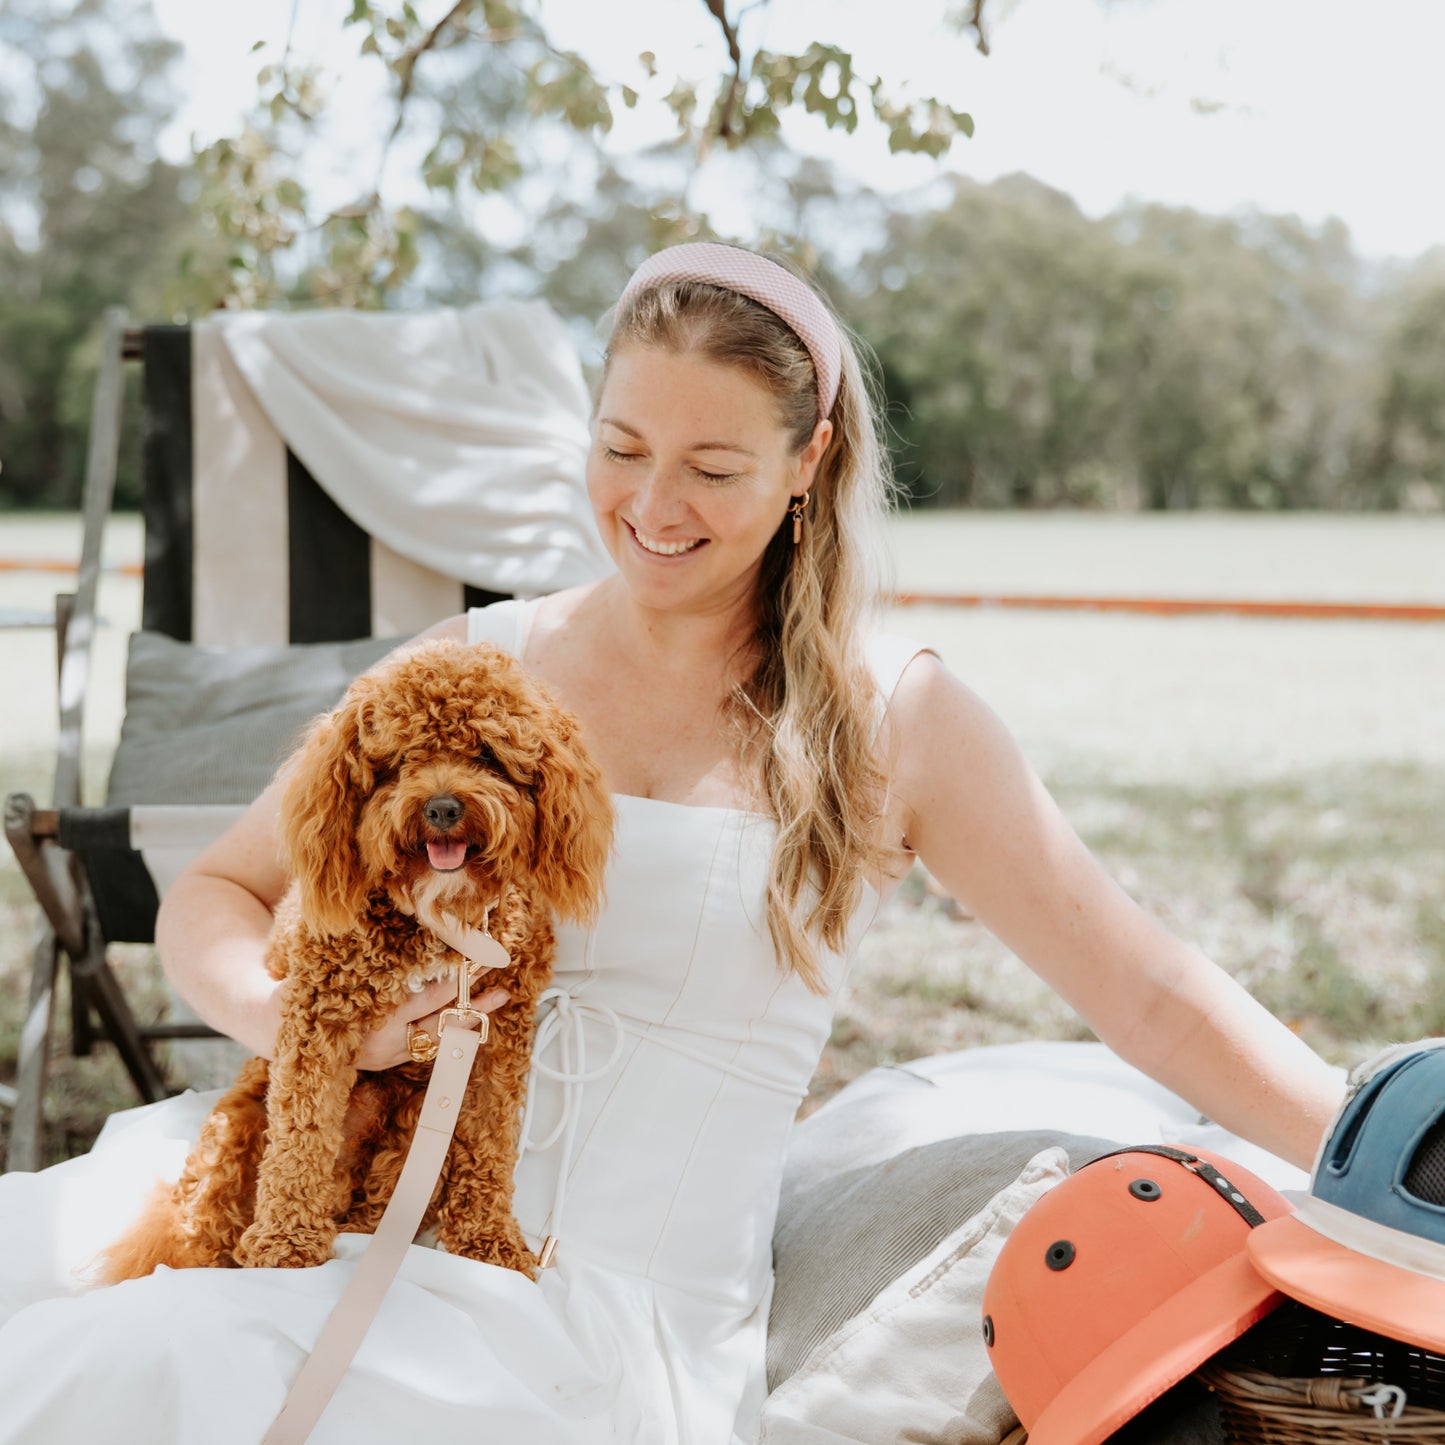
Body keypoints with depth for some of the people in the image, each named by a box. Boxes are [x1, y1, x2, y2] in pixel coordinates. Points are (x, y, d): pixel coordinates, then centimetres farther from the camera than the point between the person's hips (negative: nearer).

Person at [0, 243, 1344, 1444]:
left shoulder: (890, 717, 2)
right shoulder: (476, 667, 7)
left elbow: (1146, 989, 3)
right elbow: (209, 896, 11)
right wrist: (281, 1011, -12)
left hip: (628, 1315, -3)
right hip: (382, 1225, 3)